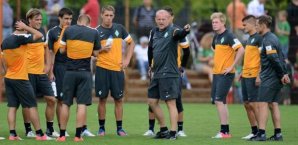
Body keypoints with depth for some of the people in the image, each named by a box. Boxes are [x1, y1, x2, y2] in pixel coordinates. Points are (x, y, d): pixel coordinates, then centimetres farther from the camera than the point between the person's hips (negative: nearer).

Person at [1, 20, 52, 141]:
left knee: (12, 107, 5)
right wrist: (25, 27, -4)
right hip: (20, 79, -7)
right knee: (32, 106, 1)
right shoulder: (20, 38, -16)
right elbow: (39, 35, -11)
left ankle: (12, 134, -1)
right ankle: (39, 134, 2)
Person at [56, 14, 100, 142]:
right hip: (85, 72, -1)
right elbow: (96, 53, 5)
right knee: (82, 104, 0)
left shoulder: (69, 30, 1)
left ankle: (62, 135, 9)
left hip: (70, 71, 1)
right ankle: (78, 135, -4)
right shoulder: (94, 33, 1)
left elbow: (62, 50, 4)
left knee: (66, 103, 8)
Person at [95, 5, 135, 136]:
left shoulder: (119, 28, 6)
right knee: (102, 98, 2)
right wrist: (102, 49, -18)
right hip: (102, 68, -2)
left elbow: (131, 43, 16)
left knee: (119, 99, 3)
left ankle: (119, 128, 10)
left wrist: (127, 59, 6)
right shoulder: (97, 32, -1)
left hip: (118, 69, 2)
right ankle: (101, 127, 11)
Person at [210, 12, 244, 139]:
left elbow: (241, 50, -22)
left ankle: (224, 131, -9)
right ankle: (225, 131, 14)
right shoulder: (216, 37, 13)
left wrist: (232, 66, -20)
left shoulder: (229, 36, -13)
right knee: (217, 101, 9)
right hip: (217, 73, 9)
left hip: (225, 74, -9)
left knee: (219, 100, -12)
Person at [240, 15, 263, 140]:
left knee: (253, 103, -9)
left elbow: (262, 58, -16)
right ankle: (254, 131, 14)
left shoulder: (259, 38, -11)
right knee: (247, 104, 9)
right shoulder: (250, 38, 17)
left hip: (253, 76, -9)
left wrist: (259, 76, -21)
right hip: (245, 76, 9)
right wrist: (242, 72, 20)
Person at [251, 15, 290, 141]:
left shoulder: (268, 40, -16)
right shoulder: (273, 38, 17)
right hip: (275, 79, 10)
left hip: (269, 78, -10)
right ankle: (278, 134, 13)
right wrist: (284, 73, 12)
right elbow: (281, 57, 18)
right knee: (273, 104, 12)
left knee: (262, 104, -11)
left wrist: (282, 75, -15)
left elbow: (274, 59, -21)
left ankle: (261, 133, -15)